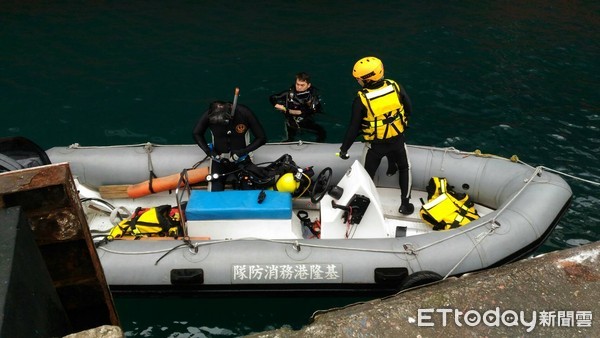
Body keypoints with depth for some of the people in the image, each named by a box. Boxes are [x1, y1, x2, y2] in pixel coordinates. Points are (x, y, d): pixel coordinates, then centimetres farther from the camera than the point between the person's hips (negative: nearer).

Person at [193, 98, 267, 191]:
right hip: (219, 159, 1)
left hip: (241, 160, -1)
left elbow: (261, 138, -14)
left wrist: (242, 152, -21)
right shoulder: (209, 115, -19)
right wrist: (208, 151, -14)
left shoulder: (244, 113, -22)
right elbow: (197, 134, -1)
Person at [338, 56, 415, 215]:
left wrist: (344, 148, -4)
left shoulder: (361, 100, -25)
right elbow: (409, 109, -2)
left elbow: (354, 127, -17)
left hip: (376, 145, -2)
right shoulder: (396, 87, -16)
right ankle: (405, 204, 30)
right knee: (404, 168, 26)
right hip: (397, 139, 3)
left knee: (369, 173, 19)